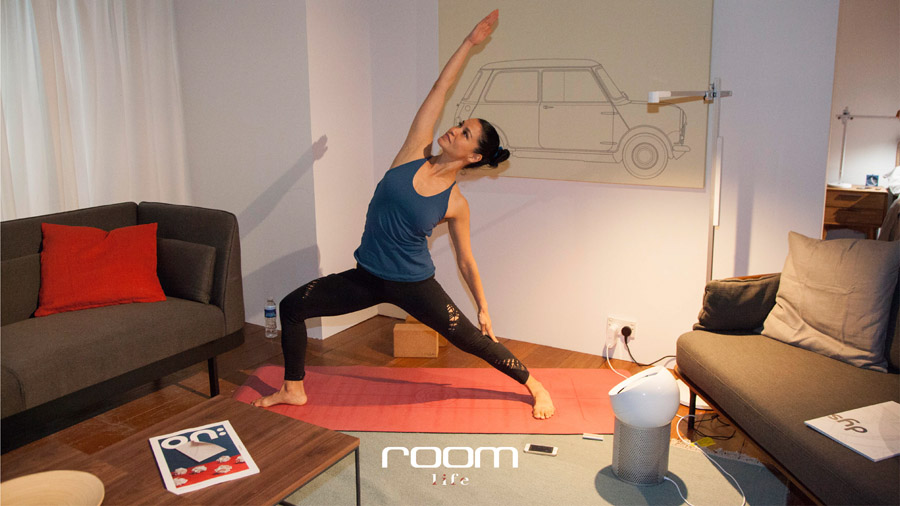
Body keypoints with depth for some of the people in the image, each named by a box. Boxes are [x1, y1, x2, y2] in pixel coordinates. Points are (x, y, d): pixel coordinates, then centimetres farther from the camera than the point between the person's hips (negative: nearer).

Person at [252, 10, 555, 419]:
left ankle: (536, 386, 26)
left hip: (413, 285, -3)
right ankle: (293, 390, 17)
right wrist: (469, 43, -10)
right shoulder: (414, 154, -7)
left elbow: (465, 260, 1)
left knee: (473, 340, 2)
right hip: (367, 277, 4)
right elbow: (439, 90, -8)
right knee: (291, 307, -1)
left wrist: (483, 308, 4)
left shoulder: (456, 204, -12)